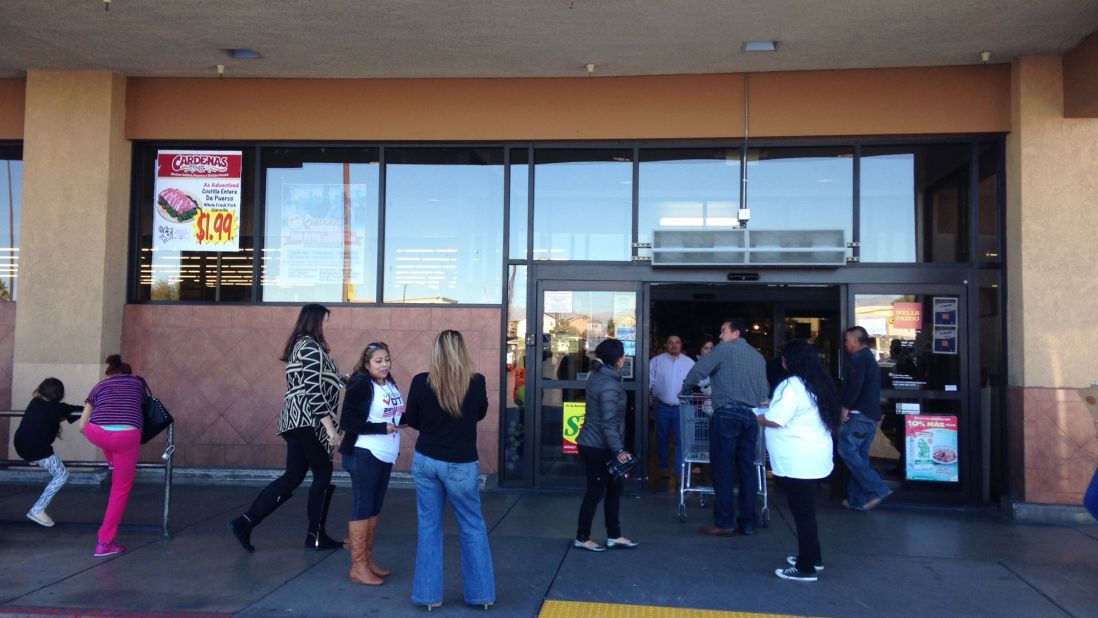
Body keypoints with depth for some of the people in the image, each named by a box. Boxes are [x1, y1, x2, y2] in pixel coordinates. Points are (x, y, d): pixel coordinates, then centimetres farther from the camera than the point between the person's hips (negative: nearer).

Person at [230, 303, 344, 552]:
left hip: (296, 420, 9)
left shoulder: (299, 345, 18)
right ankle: (315, 535, 11)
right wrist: (330, 427, -20)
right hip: (308, 422, -9)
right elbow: (314, 391, -19)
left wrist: (339, 379, 22)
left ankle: (245, 522, 6)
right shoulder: (312, 347, -12)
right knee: (323, 474, 3)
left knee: (292, 477, 11)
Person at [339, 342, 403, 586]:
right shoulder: (360, 385, -13)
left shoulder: (390, 385, 9)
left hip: (385, 455, 8)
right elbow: (347, 422, -18)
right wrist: (382, 428, -19)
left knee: (374, 509, 14)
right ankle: (358, 567, 6)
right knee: (362, 508, -2)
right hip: (364, 455, -8)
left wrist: (402, 418, 0)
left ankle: (368, 560, 24)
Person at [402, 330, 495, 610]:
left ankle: (428, 593, 17)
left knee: (429, 526, 13)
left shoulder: (421, 382, -10)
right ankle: (481, 592, 18)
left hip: (425, 460, 1)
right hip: (461, 465, -1)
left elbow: (412, 421, 3)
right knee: (473, 526, 12)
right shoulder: (476, 382, -12)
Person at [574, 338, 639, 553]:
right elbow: (608, 423, -26)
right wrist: (619, 450, -28)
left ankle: (614, 536, 26)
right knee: (596, 491, 2)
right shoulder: (610, 386, -22)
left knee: (615, 487, 17)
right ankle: (582, 538, 16)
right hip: (599, 447, -10)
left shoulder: (596, 376, 7)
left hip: (591, 444, 10)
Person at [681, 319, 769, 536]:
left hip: (727, 413, -6)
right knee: (747, 468, 10)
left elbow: (698, 371, -6)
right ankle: (748, 522, 13)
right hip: (751, 415, 6)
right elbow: (765, 390, 17)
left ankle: (724, 523, -2)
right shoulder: (758, 356, 19)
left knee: (722, 469, -2)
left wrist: (686, 389, 10)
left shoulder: (724, 349, 1)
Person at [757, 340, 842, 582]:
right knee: (806, 510, 19)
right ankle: (812, 557, 30)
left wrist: (759, 417, -1)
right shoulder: (817, 383, 11)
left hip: (797, 461, -9)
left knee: (802, 512, -3)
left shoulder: (791, 386, -18)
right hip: (813, 457, 9)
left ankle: (805, 568, 4)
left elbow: (775, 421, -20)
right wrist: (773, 404, 20)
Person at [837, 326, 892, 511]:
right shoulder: (871, 359, 22)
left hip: (859, 414, -10)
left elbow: (854, 385, -21)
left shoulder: (858, 358, -9)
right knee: (860, 455, 9)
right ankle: (858, 499, 9)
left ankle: (877, 489, -14)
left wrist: (845, 406, -13)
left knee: (847, 450, -10)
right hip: (871, 416, 10)